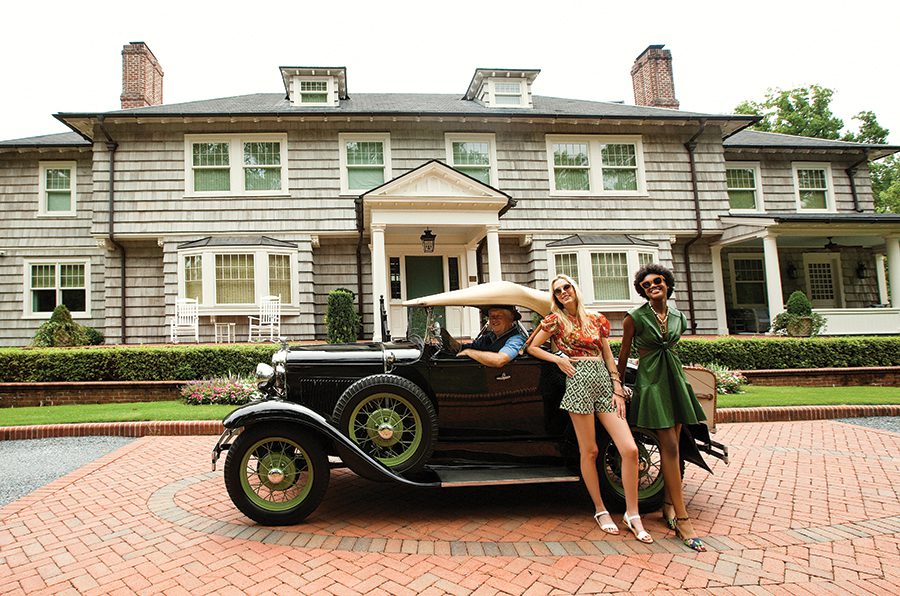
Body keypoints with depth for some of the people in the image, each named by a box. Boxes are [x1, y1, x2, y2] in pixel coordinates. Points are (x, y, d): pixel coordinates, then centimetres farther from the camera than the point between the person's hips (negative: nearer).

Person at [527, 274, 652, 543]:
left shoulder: (597, 320, 14)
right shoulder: (555, 320, 5)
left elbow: (608, 357, 15)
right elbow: (532, 347, 9)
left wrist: (618, 389, 7)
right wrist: (558, 358, -4)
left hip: (604, 383, 4)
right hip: (579, 383, -3)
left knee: (630, 449, -4)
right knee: (589, 451, 1)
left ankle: (632, 515, 9)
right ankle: (600, 510, 19)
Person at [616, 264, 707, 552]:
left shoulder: (678, 318, 8)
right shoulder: (635, 317, -7)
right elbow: (623, 354, 0)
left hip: (675, 378, 6)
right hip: (650, 380, -6)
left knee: (672, 446, 8)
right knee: (669, 446, -10)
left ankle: (669, 505, 20)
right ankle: (681, 518, -8)